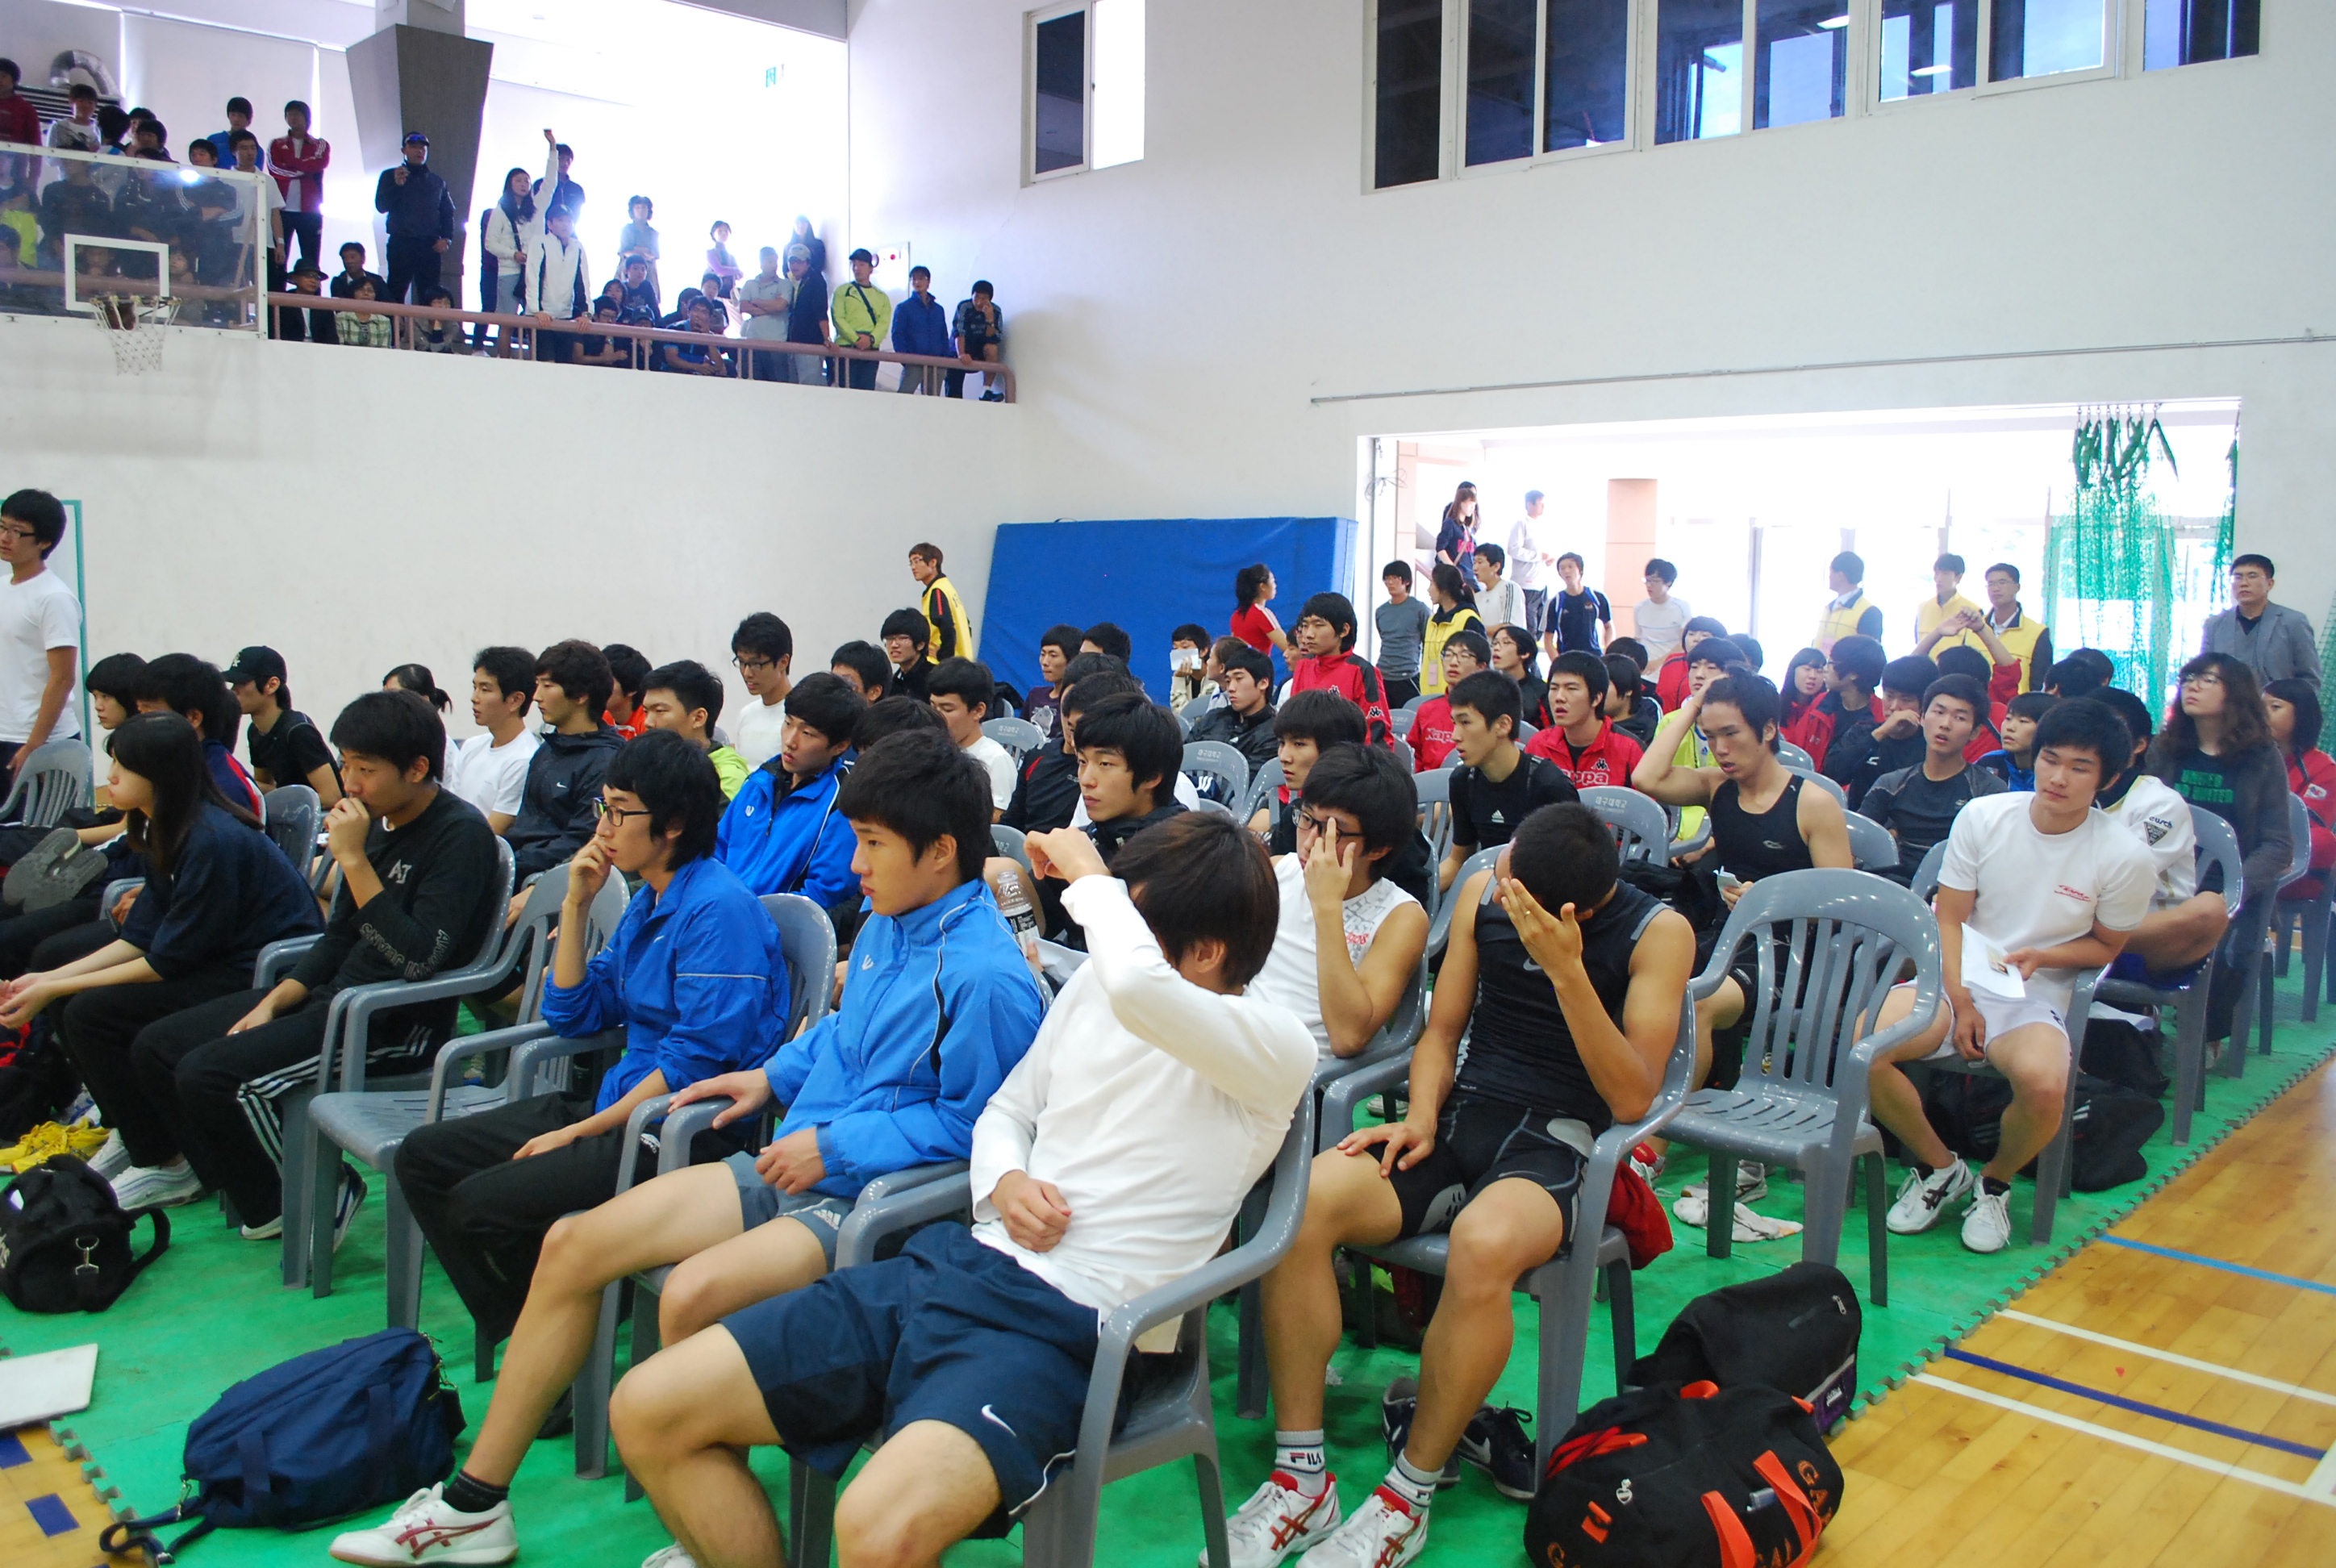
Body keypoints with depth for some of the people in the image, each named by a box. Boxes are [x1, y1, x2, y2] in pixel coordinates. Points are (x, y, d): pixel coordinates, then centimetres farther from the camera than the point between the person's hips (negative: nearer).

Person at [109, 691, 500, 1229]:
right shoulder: (378, 822, 8)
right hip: (335, 996, 9)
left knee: (208, 1075, -20)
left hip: (400, 1022, -9)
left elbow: (418, 960, -29)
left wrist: (354, 861, -26)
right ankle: (206, 1167, 35)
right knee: (156, 1046, 10)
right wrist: (272, 1004, 4)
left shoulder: (461, 835, -18)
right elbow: (338, 938, 17)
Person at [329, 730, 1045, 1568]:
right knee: (571, 1244, 3)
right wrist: (773, 1074, 14)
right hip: (794, 1167, 10)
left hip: (873, 1200, -10)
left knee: (692, 1293, -33)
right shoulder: (886, 925, 9)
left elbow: (974, 1123, -20)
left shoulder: (986, 977, -21)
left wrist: (836, 1146, -18)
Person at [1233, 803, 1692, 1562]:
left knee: (1483, 1244, -40)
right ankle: (1301, 1478, -14)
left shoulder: (1657, 932, -6)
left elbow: (1632, 1096, -13)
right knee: (1299, 1203, -25)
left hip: (1558, 1139, -4)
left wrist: (1567, 971, -24)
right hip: (1463, 1111, 5)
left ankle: (1406, 1499, -18)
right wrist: (1421, 1118, -5)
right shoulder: (1484, 893, 6)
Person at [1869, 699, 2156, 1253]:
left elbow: (2105, 945, 9)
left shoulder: (2124, 858, -5)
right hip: (1958, 981, 2)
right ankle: (1940, 1167, 3)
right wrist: (1960, 1001, -10)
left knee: (2043, 1083, -36)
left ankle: (1994, 1182, 2)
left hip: (2036, 999, -2)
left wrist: (2041, 956, -11)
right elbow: (1950, 917, 2)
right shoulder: (1983, 817, -2)